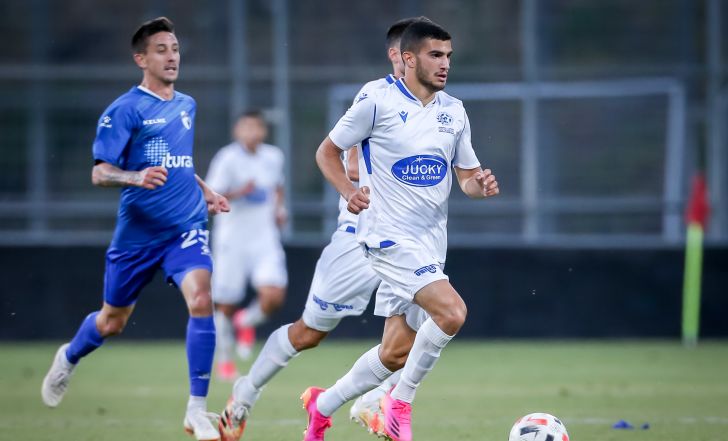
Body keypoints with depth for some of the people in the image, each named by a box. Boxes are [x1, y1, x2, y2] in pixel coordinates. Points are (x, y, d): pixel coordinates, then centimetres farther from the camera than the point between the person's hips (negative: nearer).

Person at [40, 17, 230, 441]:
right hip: (137, 231, -3)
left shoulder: (187, 105, 11)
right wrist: (136, 177, -32)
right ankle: (69, 359, 49)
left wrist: (205, 191, 17)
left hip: (186, 227, 3)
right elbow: (100, 172, -15)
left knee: (201, 299, -23)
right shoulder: (125, 110, -8)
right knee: (112, 322, 13)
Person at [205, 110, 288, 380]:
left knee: (274, 297, -16)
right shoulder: (228, 159, -11)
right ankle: (224, 359, 27)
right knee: (226, 305, 4)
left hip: (265, 239, 3)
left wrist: (279, 209, 8)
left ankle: (247, 321, 18)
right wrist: (239, 193, -26)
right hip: (232, 240, -3)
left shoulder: (273, 157, 4)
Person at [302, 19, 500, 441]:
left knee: (396, 353, 8)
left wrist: (482, 185, -9)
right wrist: (349, 190, -16)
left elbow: (467, 175, 15)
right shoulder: (378, 104, -7)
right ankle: (402, 403, -9)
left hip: (431, 243, 7)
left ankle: (323, 406, 29)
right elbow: (327, 151, 1)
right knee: (452, 312, -26)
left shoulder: (454, 111, 10)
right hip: (390, 235, -7)